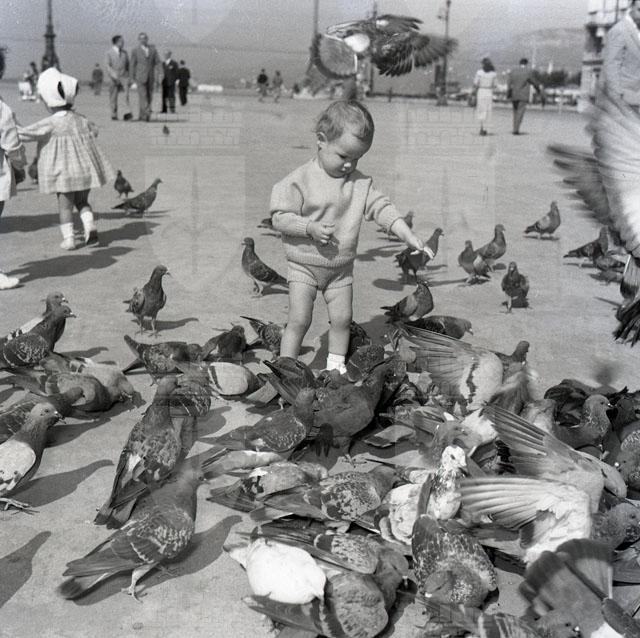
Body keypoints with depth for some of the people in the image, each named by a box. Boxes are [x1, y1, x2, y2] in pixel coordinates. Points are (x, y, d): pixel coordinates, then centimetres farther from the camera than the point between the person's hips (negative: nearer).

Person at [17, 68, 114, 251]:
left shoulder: (51, 123, -12)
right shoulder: (80, 119, 4)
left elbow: (25, 133, -10)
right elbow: (94, 131, 23)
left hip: (63, 171, -5)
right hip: (84, 168, 5)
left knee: (65, 203, 6)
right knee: (82, 200, 18)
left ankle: (68, 238, 4)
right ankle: (89, 225, -4)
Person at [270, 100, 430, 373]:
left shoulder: (359, 182, -1)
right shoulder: (300, 180, -14)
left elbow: (381, 207, -3)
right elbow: (280, 217, -14)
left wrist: (408, 235, -13)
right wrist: (311, 228, -28)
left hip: (341, 268, 4)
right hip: (304, 265, -4)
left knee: (342, 319, 9)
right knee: (299, 320, -5)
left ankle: (336, 365, 27)